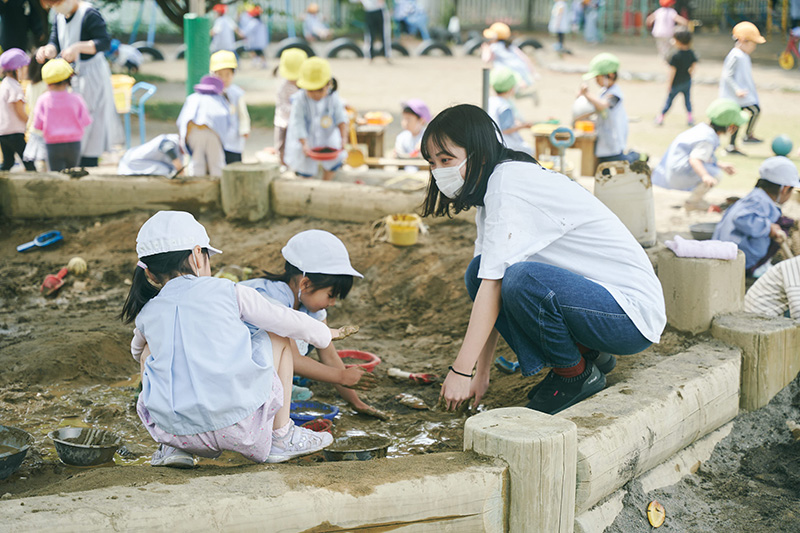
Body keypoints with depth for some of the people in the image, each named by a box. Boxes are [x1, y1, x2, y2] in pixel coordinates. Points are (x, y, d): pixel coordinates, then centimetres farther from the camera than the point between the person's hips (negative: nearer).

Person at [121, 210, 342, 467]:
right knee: (277, 337, 21)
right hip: (239, 427, -2)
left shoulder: (147, 314, 11)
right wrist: (324, 333, 37)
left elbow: (136, 351, 36)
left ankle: (173, 447, 19)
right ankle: (281, 438, 25)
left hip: (180, 433, 2)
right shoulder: (228, 292, 3)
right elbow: (289, 322, 15)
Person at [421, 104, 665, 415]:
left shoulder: (509, 181, -19)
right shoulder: (490, 195, 10)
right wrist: (481, 373, 5)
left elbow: (494, 285, -24)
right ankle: (585, 351, 7)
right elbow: (486, 284, 9)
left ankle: (577, 375, -5)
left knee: (521, 279, -32)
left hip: (632, 313, -9)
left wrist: (461, 371, -23)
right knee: (478, 271, 1)